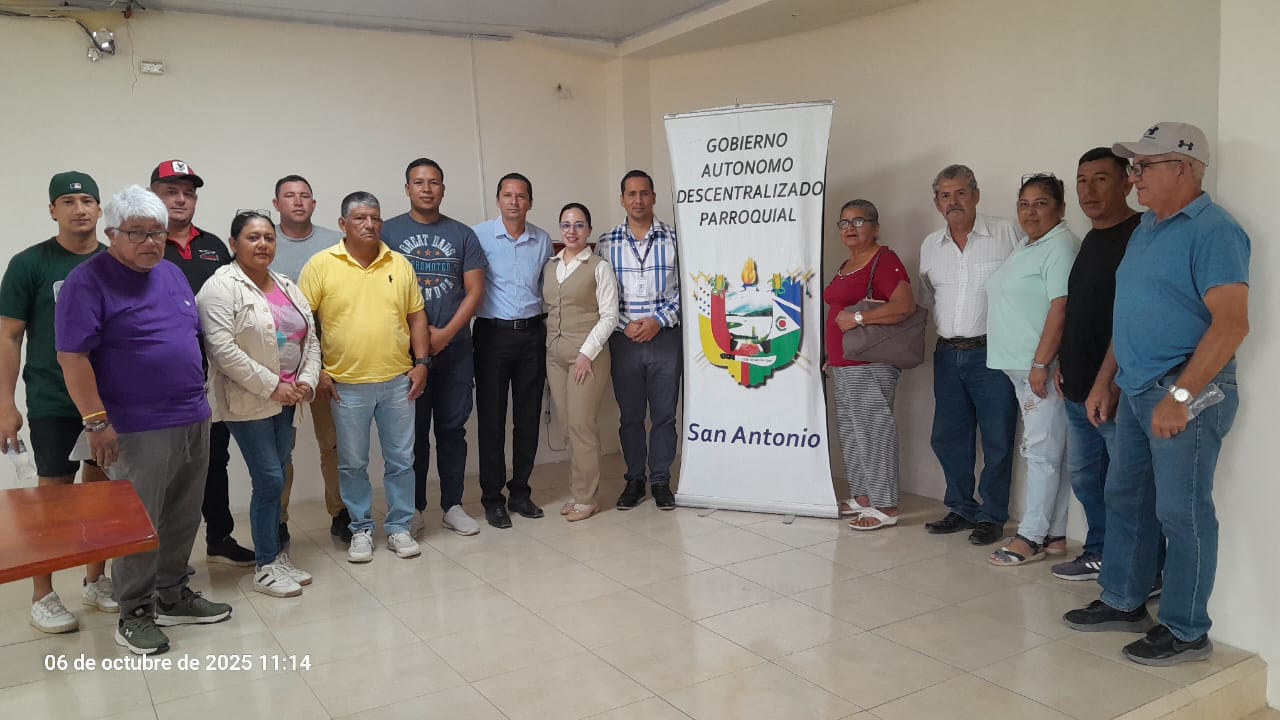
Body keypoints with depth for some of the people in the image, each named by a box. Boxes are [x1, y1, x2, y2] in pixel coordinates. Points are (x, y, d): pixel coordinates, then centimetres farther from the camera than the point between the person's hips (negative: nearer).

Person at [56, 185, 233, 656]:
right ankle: (134, 614, 15)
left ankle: (173, 595, 29)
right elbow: (72, 356, -15)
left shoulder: (172, 274, 12)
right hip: (138, 430, -7)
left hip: (193, 421, 7)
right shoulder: (88, 282, -10)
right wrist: (97, 421, -18)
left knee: (183, 520, 14)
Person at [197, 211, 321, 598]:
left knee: (274, 481, 13)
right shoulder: (221, 287, -11)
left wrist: (307, 380, -3)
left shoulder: (288, 287, 12)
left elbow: (310, 338, 13)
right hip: (249, 402, -7)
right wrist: (271, 386, -17)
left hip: (286, 400, 7)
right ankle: (265, 567, 9)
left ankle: (277, 556, 24)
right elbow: (222, 350, -19)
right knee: (270, 481, -5)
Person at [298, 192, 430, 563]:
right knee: (352, 464, 9)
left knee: (401, 460, 9)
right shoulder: (321, 264, -3)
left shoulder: (400, 264, 6)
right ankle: (361, 530, 24)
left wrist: (422, 362, 2)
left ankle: (399, 528, 22)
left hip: (398, 380, 2)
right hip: (346, 383, -2)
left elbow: (416, 316, 10)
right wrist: (316, 371, -6)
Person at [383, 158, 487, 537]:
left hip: (455, 347, 2)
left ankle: (452, 505, 18)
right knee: (412, 430, 5)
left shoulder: (462, 234, 6)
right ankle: (413, 507, 16)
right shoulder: (388, 232, 2)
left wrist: (446, 333, -10)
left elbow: (474, 290, 2)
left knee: (452, 428, 7)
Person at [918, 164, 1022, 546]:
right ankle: (962, 509, 26)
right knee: (947, 438, 11)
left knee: (997, 440, 2)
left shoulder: (1007, 234, -4)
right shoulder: (930, 246, 13)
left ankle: (992, 517, 16)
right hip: (947, 354, 5)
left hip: (993, 353, -5)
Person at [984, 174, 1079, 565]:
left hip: (1042, 367, -9)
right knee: (1051, 451, 12)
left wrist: (1041, 363, -22)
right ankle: (1054, 534, 18)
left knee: (1042, 451, -4)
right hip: (1019, 367, 9)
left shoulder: (1060, 247, -11)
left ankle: (1031, 537, 2)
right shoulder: (1025, 246, 18)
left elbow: (1061, 309, -19)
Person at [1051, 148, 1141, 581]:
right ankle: (1099, 554, 32)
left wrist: (1115, 384, -21)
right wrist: (1065, 364, 17)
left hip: (1117, 393, -9)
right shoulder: (1091, 240, 16)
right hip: (1079, 391, 9)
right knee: (1085, 478, 18)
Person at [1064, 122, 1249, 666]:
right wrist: (1104, 383, 18)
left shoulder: (1213, 230, -13)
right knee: (1126, 500, 16)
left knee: (1182, 514, 0)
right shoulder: (1146, 228, 15)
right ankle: (1124, 602, 31)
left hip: (1186, 395, -9)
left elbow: (1231, 323, -21)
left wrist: (1180, 396, -25)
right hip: (1136, 391, 9)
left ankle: (1185, 632, 14)